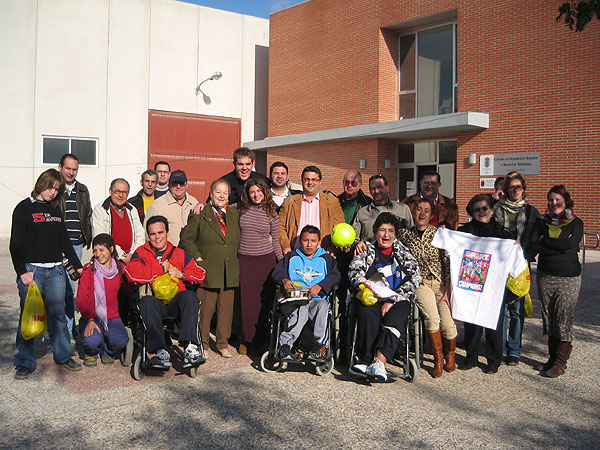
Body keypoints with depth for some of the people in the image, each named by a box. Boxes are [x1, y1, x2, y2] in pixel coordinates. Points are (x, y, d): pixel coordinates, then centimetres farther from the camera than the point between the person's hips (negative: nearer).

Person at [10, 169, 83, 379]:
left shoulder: (55, 209, 15)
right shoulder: (24, 208, -1)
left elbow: (64, 241, 21)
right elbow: (16, 244, -5)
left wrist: (78, 265, 19)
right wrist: (22, 272, -12)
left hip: (56, 270, 5)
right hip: (31, 269, -4)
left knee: (58, 314, 7)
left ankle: (63, 356, 20)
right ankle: (24, 363, 9)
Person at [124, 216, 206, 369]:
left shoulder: (180, 254, 19)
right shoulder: (141, 253, 12)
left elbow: (200, 274, 14)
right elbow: (132, 273, -10)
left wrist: (182, 274, -5)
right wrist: (162, 268, -5)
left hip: (176, 303, 2)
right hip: (155, 304, -1)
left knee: (190, 295, -29)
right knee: (147, 301, -34)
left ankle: (190, 346, -37)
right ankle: (160, 351, -41)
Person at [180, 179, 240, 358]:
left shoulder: (235, 214, 12)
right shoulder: (200, 214, 0)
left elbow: (240, 239, 23)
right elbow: (187, 238, 1)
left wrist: (236, 256, 10)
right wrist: (197, 256, -6)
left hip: (230, 270, 4)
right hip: (207, 269, -3)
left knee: (226, 307, 7)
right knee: (205, 307, 0)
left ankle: (223, 343, 19)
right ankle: (202, 343, 14)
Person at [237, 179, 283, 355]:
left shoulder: (272, 213, 5)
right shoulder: (240, 209, 4)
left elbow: (275, 240, 11)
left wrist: (282, 261, 9)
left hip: (266, 259, 0)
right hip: (244, 260, 0)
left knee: (265, 301, 2)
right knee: (247, 300, 1)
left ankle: (260, 340, 12)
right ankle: (246, 340, 13)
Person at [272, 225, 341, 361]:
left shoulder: (325, 259, 18)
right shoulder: (292, 257, 23)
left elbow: (335, 275, 2)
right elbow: (277, 271, 14)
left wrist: (319, 286, -15)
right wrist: (284, 280, -10)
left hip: (317, 298, 0)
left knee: (322, 306, -36)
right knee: (300, 311, -36)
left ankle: (321, 345, -36)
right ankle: (285, 344, -38)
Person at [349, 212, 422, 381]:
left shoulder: (403, 252, 12)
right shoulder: (366, 249, 15)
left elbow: (414, 278, 0)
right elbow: (355, 272, 2)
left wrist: (392, 300, -12)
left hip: (397, 299, 0)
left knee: (396, 318, -33)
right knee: (368, 314, -33)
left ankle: (379, 362, -44)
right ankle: (366, 360, -32)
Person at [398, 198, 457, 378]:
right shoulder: (405, 234, 2)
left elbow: (448, 264, -2)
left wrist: (447, 291, -8)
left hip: (441, 283, 0)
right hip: (420, 282, 0)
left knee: (448, 324, -14)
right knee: (432, 316, -27)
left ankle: (450, 355, 18)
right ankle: (438, 359, -6)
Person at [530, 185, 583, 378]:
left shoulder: (575, 223, 1)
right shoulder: (542, 221, 9)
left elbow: (571, 244, -16)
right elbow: (534, 244, -5)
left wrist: (546, 240, -8)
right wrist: (561, 246, -11)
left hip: (568, 278, -3)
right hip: (545, 277, 4)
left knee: (564, 320, -5)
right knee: (549, 318, 8)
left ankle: (560, 362, 2)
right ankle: (552, 358, 18)